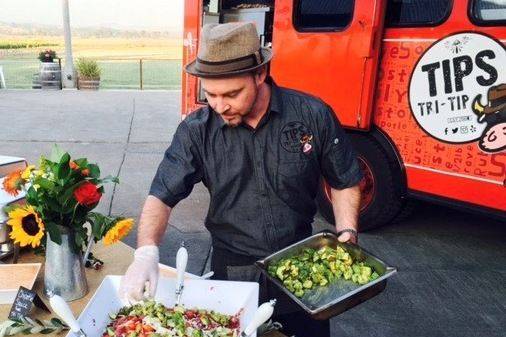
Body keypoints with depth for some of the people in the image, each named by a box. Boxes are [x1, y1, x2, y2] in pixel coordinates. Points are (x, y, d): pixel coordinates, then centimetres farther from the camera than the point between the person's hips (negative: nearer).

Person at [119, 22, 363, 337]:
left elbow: (345, 182, -2)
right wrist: (147, 251, -30)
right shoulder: (197, 130, -14)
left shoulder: (313, 116, -14)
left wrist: (347, 234, -14)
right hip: (232, 271, 0)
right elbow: (162, 196, -14)